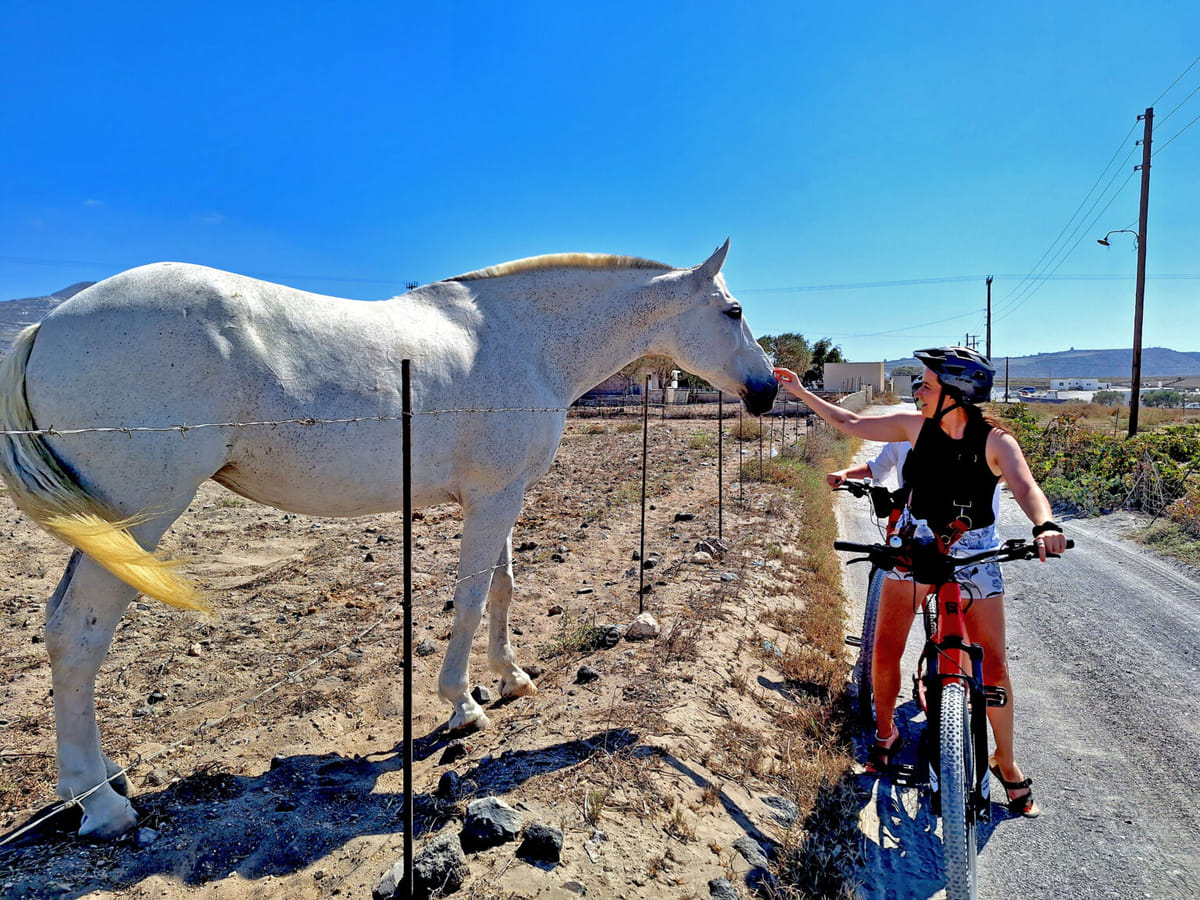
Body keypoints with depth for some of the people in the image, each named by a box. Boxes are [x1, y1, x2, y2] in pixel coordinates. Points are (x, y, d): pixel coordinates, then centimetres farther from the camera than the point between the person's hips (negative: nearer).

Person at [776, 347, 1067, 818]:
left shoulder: (994, 441, -15)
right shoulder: (916, 425, -7)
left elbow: (1024, 486, -31)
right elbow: (851, 423, 2)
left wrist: (1044, 525, -52)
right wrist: (801, 393, 3)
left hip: (973, 551, -2)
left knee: (993, 663, -2)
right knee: (885, 651, -1)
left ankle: (1005, 760, 23)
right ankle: (885, 734, 25)